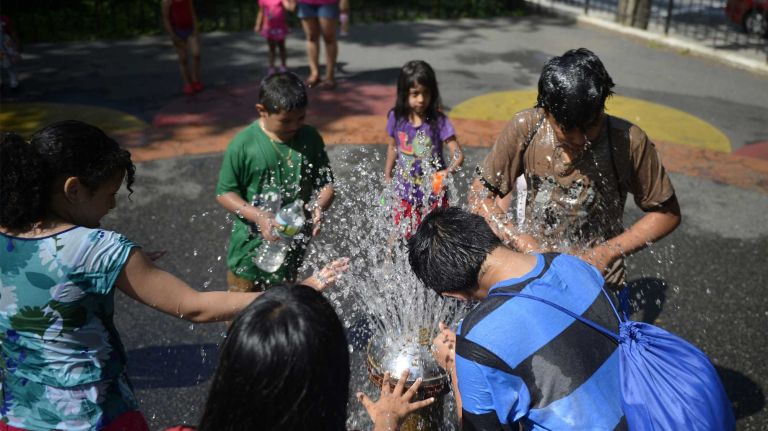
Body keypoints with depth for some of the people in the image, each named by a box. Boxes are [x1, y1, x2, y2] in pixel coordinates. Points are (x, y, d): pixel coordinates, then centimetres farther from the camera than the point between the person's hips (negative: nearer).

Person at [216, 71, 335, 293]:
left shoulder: (310, 139, -8)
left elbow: (326, 183, -1)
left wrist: (319, 206, -22)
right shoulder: (243, 144, -17)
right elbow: (224, 193, -11)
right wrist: (258, 216, -26)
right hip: (251, 243, -2)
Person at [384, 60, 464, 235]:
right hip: (405, 192, 2)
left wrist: (448, 172, -39)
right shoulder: (397, 118, -7)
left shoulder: (439, 121, -17)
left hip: (434, 193, -2)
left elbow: (458, 155, -20)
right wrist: (387, 176, 14)